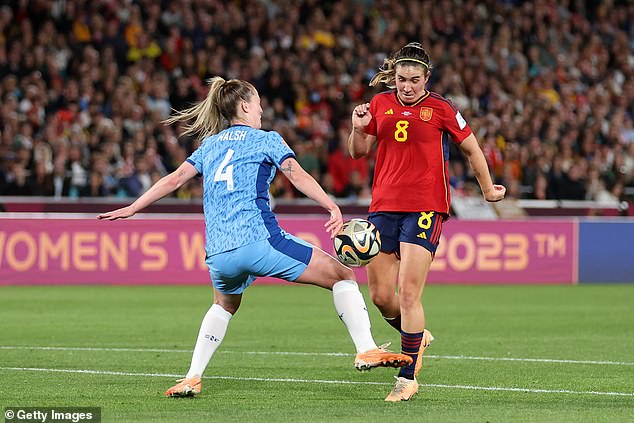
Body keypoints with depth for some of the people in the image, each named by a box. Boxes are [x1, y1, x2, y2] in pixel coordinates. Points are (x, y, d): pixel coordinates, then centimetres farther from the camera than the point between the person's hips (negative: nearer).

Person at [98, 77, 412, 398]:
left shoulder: (211, 145, 21)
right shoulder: (265, 139, 8)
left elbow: (174, 180, 16)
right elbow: (297, 175, -7)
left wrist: (132, 208, 24)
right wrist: (332, 208, -18)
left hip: (217, 254, 6)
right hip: (259, 239, -5)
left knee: (224, 305, 35)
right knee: (342, 276, 4)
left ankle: (192, 378, 24)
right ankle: (366, 350, -9)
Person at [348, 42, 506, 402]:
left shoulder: (440, 108, -1)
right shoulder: (380, 104, 10)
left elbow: (472, 148, 11)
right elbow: (359, 152, 17)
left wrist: (488, 188, 18)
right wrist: (358, 128, -4)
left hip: (425, 208, -4)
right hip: (384, 206, 4)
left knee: (408, 293, -13)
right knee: (381, 295, 4)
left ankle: (408, 377, -5)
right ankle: (417, 337, 35)